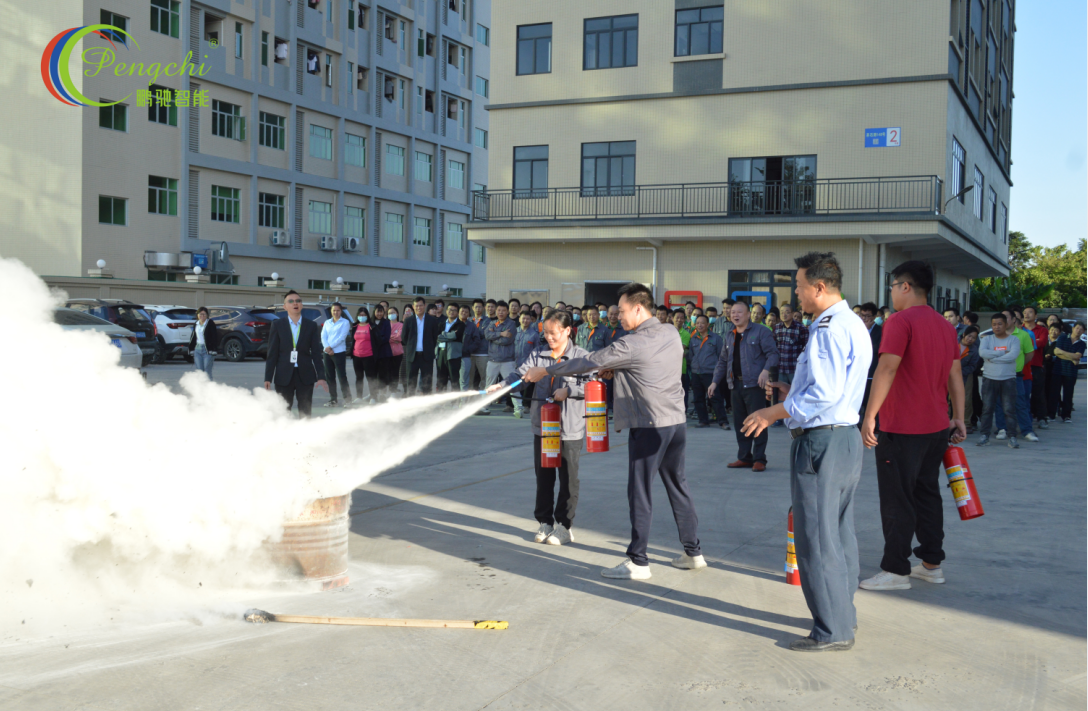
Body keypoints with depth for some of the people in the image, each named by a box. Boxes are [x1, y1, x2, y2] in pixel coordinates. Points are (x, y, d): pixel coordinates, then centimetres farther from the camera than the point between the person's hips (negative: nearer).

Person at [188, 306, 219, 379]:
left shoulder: (210, 323, -6)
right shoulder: (196, 324, 12)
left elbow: (215, 337, -9)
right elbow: (193, 337, 19)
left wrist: (213, 350, -15)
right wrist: (192, 350, 14)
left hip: (208, 350, -6)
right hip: (197, 349, 6)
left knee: (207, 372, -8)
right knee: (199, 371, 6)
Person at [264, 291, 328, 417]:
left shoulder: (311, 326, 7)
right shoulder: (277, 325, 5)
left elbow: (316, 353, 5)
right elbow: (272, 353, 3)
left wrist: (321, 377, -2)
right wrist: (268, 378, -3)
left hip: (305, 376, 1)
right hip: (284, 376, -1)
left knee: (305, 412, 1)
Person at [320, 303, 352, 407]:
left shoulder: (345, 322, 1)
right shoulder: (327, 323, 15)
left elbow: (342, 337, -9)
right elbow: (323, 336, 6)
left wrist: (330, 347, -14)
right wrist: (327, 348, -11)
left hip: (339, 353, -5)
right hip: (327, 353, 5)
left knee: (342, 376, -9)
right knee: (329, 377, 6)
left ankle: (347, 399, -4)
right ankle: (333, 399, 13)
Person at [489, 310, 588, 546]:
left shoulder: (581, 356, -5)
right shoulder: (537, 355, 5)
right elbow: (521, 374, -6)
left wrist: (568, 391, -23)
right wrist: (501, 385, -23)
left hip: (570, 428, -3)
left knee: (568, 478, 5)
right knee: (543, 476, 11)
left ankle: (564, 525, 16)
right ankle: (545, 522, 24)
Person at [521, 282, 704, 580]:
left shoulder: (631, 344, -15)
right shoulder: (671, 334, 7)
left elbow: (588, 362, -8)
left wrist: (544, 371, 2)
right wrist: (616, 370, 11)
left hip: (649, 427, -8)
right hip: (677, 422, 8)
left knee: (639, 492, -1)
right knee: (678, 487, 16)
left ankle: (638, 562, 3)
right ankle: (693, 552, 23)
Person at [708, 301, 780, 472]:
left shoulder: (761, 331, -2)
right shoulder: (729, 336, 18)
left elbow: (773, 353, -9)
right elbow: (723, 361, 23)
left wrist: (766, 370, -25)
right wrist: (715, 382, 17)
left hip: (754, 384, -7)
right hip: (735, 385, 7)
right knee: (740, 422, 8)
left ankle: (759, 459, 1)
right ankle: (744, 458, 17)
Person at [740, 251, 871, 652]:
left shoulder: (828, 329, -18)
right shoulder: (854, 326, 15)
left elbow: (825, 393, -26)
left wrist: (776, 412, -18)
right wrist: (792, 393, 17)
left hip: (820, 441, -11)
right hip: (847, 436, 11)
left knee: (815, 537, -3)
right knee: (840, 532, 19)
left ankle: (832, 631, 4)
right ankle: (843, 613, 31)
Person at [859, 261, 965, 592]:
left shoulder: (900, 321, -14)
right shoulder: (945, 325, 11)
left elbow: (887, 369, -21)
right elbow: (955, 374, 13)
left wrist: (869, 416, -20)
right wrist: (958, 418, 17)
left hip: (902, 428, -8)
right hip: (937, 427, 8)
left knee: (897, 501, -1)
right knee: (927, 494, 16)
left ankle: (896, 571, 4)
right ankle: (932, 563, 21)